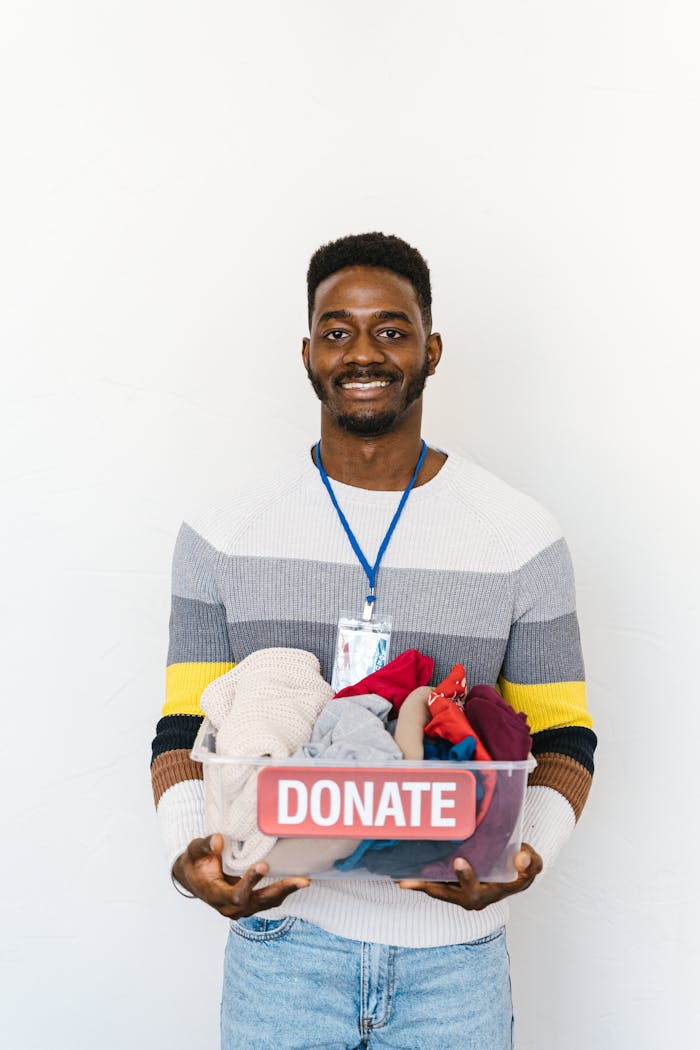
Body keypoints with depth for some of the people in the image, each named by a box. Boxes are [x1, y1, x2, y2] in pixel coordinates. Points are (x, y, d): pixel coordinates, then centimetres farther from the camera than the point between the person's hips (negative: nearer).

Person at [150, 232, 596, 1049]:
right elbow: (186, 728, 2)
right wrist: (188, 850, -17)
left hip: (454, 952, 0)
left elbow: (562, 735, 2)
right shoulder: (225, 536, -1)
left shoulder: (521, 536, -2)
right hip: (281, 934, 0)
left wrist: (528, 849, -18)